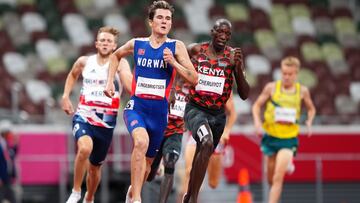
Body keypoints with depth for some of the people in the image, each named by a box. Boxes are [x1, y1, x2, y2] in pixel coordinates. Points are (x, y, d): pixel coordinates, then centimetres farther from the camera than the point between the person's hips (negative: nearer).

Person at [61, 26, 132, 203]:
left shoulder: (120, 63, -6)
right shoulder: (84, 62, 2)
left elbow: (131, 86, -22)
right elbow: (72, 75, 25)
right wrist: (65, 96, 15)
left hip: (106, 123, 0)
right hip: (83, 116, 0)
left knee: (95, 166, 14)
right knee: (85, 148, -31)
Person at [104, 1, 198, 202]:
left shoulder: (176, 46, -3)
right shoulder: (136, 44, 2)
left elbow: (194, 79, -8)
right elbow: (116, 55, 24)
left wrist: (173, 62, -19)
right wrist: (110, 81, 15)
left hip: (159, 111, 1)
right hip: (136, 107, -1)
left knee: (148, 161, 13)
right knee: (141, 141, -32)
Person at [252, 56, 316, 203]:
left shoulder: (302, 91, -2)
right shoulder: (272, 88, -4)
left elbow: (311, 109, 15)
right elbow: (257, 105, 4)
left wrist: (309, 122, -5)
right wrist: (257, 121, -13)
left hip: (289, 139, -2)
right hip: (271, 136, 2)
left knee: (278, 177, -15)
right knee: (271, 179, 13)